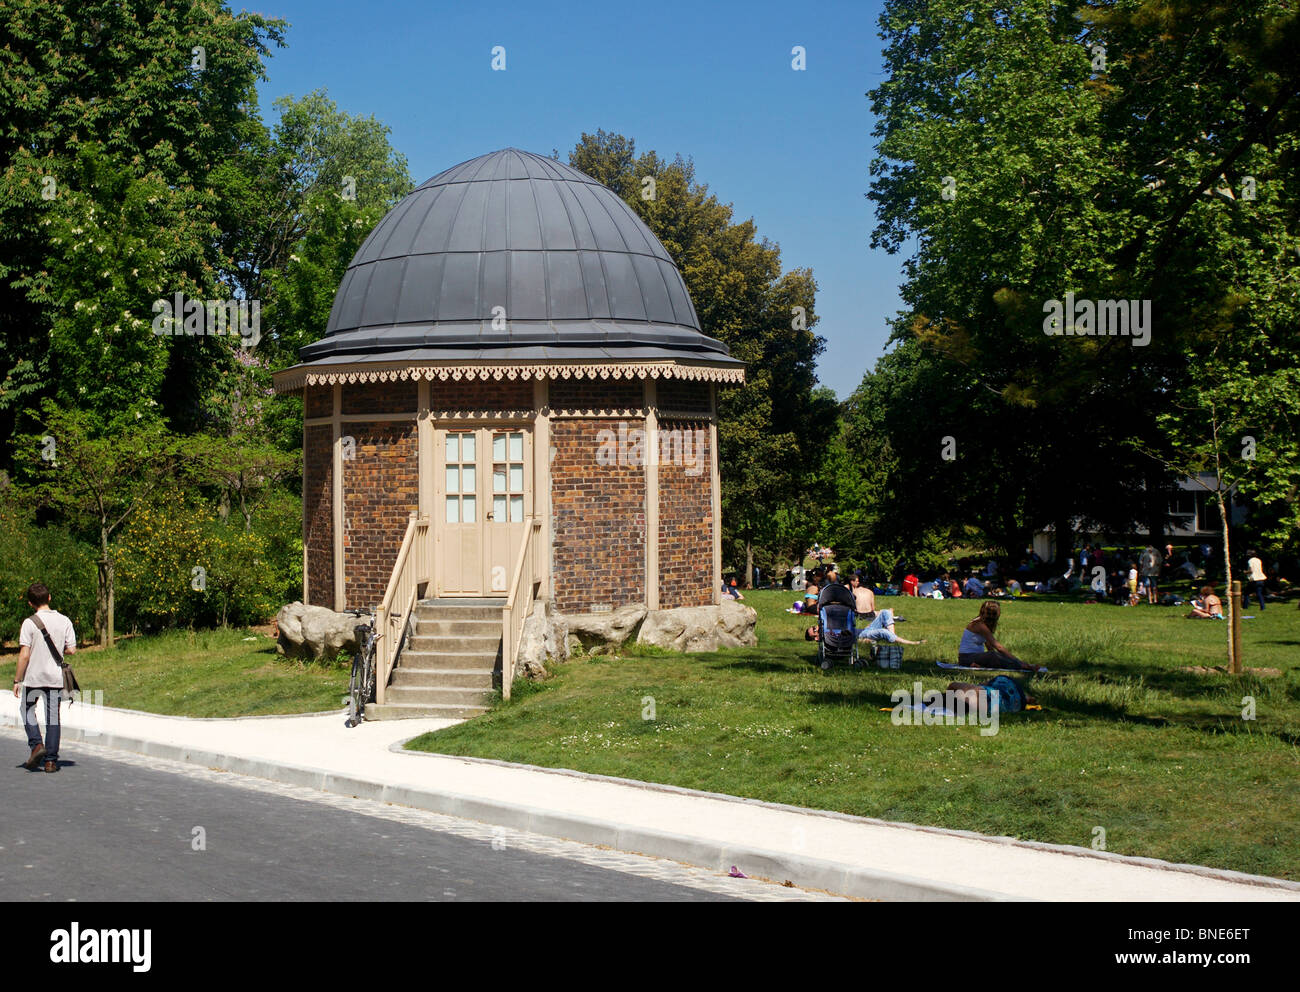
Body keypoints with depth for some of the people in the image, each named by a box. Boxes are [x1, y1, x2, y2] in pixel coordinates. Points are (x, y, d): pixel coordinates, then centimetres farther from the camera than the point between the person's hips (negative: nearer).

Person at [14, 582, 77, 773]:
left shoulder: (29, 623, -10)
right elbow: (71, 649, -2)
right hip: (55, 677, 3)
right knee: (53, 717, 7)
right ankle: (51, 760, 6)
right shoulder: (64, 621, -1)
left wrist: (17, 680, -5)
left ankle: (36, 745, -2)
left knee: (27, 710, 18)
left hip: (33, 678, -2)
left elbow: (24, 655, -12)